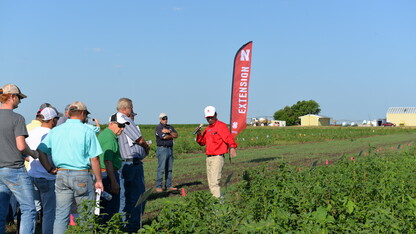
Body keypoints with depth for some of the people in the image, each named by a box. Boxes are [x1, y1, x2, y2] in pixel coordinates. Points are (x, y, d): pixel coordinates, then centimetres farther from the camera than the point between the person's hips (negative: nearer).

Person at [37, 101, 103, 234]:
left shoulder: (56, 130, 7)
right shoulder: (87, 131, -6)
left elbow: (40, 151, 4)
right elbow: (94, 159, -8)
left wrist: (50, 169, 8)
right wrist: (98, 180, -2)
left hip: (61, 175, 4)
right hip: (81, 175, -4)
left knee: (61, 215, 7)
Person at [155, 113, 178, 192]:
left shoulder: (170, 127, 17)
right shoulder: (158, 127, -3)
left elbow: (176, 135, 4)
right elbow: (164, 137, -15)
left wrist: (169, 131, -10)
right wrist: (172, 136, 3)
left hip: (170, 149, 7)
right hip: (162, 149, -7)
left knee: (169, 169, 8)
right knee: (161, 169, -9)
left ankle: (168, 186, 12)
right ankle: (158, 186, -7)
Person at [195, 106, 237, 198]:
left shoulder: (221, 126, -8)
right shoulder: (207, 129, 18)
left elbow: (228, 137, -23)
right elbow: (202, 142, 21)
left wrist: (232, 147, -41)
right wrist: (199, 135, 2)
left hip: (217, 157, -9)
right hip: (208, 158, 9)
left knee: (214, 182, -17)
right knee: (210, 182, 13)